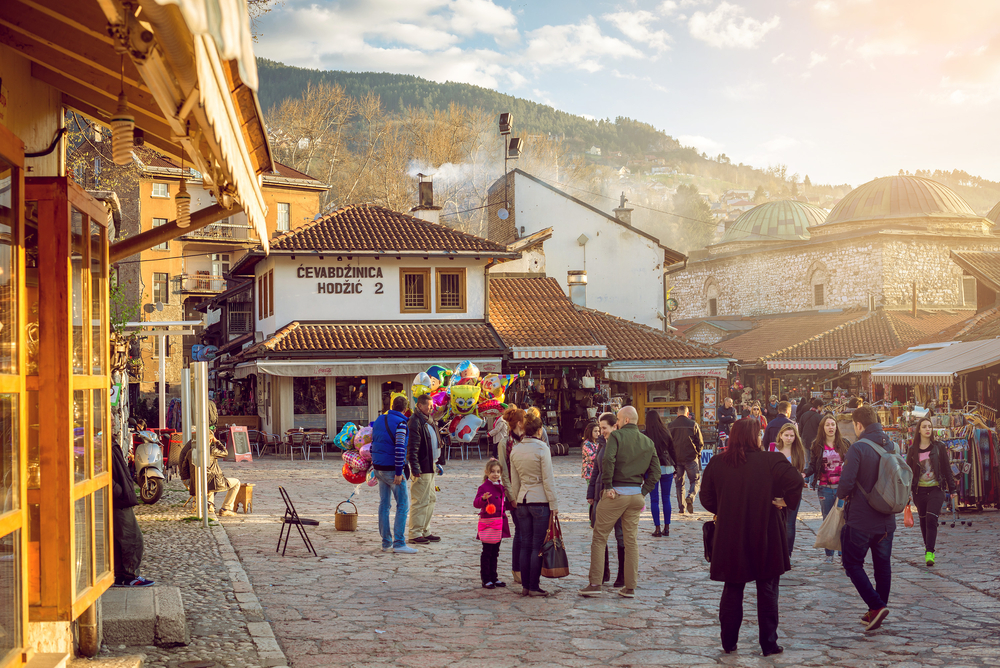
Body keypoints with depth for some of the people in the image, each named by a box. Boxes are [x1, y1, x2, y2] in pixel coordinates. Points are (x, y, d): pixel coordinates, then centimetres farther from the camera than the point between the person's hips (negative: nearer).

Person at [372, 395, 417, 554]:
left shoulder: (379, 420, 11)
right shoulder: (400, 424, -12)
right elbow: (399, 449, -19)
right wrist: (398, 472, -17)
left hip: (379, 468, 8)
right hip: (392, 469, -8)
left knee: (384, 505, 11)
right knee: (403, 505, -2)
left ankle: (386, 543, 15)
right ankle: (399, 544, -7)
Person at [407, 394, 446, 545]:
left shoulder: (429, 421, 16)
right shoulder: (415, 422, -15)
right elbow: (412, 447, -20)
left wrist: (439, 461, 21)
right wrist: (415, 468, -24)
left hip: (430, 466, 10)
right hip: (422, 468, -10)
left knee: (430, 499, 15)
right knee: (420, 501, -7)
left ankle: (425, 531, 23)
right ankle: (415, 534, -1)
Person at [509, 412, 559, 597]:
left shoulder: (515, 450, 7)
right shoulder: (541, 448, -10)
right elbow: (548, 479, -10)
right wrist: (553, 504, -5)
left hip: (522, 501, 5)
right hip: (540, 501, -5)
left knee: (525, 545, 9)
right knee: (538, 546, -1)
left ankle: (525, 585, 12)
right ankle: (533, 587, 1)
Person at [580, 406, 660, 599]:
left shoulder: (616, 436, -5)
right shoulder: (648, 442, 11)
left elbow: (608, 460, -20)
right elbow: (655, 472, 7)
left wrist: (608, 486, -13)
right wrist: (643, 492, 8)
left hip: (615, 493, -5)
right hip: (636, 494, 5)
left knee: (599, 538, 4)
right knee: (631, 541, 11)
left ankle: (595, 584, 2)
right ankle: (630, 587, 12)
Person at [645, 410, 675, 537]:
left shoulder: (645, 435, -7)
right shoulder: (666, 433, 1)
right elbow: (672, 450, 7)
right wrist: (674, 467, 15)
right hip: (667, 468, 3)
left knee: (654, 499, 2)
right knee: (666, 498, 9)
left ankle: (657, 529, -1)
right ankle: (666, 528, 11)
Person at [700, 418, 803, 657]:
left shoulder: (716, 463, -1)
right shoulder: (770, 461, -11)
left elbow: (706, 498, 3)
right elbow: (795, 481, -23)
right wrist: (787, 501, -6)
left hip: (730, 539, 3)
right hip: (765, 538, -3)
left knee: (732, 591, 14)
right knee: (767, 592, 10)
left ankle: (729, 642, 19)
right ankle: (769, 644, 14)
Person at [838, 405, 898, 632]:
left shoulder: (858, 448, -17)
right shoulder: (891, 446, 4)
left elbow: (846, 483, -21)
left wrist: (842, 494, 0)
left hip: (860, 519, -6)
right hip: (886, 519, 6)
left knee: (853, 564, 5)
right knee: (882, 565, 15)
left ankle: (876, 605, -9)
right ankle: (876, 613, 21)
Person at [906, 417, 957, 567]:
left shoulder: (939, 447, 3)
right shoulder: (913, 449, 5)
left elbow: (947, 468, 6)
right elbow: (908, 470, 8)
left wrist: (952, 490, 6)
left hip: (936, 489, -2)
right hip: (919, 490, 2)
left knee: (931, 519, -14)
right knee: (923, 521, 9)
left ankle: (929, 552, -15)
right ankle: (928, 548, 24)